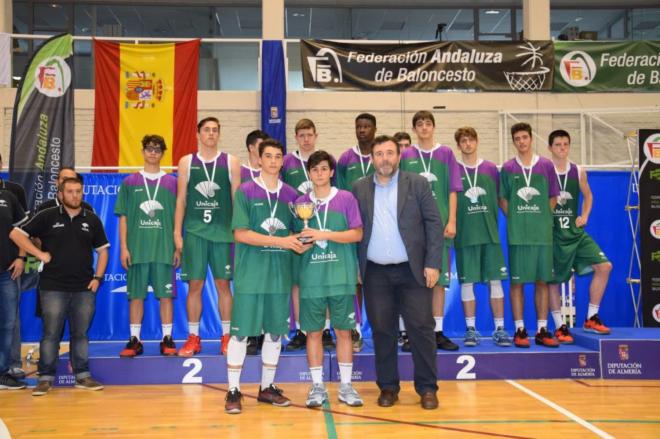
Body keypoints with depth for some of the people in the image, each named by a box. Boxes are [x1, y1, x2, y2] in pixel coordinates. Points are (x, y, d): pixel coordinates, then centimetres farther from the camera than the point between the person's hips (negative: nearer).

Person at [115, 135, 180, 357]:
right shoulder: (130, 182, 7)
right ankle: (134, 340, 14)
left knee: (165, 294, 2)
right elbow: (123, 217, 6)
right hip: (137, 249, 1)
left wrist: (178, 247, 2)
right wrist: (124, 247, -1)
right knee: (135, 294, 5)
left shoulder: (171, 182, 7)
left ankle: (167, 339, 11)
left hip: (164, 249, 0)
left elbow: (177, 218, 7)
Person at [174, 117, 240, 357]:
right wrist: (177, 233, 1)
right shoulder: (186, 162, 8)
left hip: (223, 231, 0)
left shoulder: (230, 162, 6)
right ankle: (193, 337, 12)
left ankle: (226, 337, 14)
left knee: (223, 284, 4)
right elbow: (181, 199, 7)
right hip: (194, 231, 1)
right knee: (194, 284, 2)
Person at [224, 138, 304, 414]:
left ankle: (267, 387, 24)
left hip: (280, 273, 4)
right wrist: (281, 241, -16)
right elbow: (241, 234, -10)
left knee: (275, 331, 10)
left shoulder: (291, 194, 8)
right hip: (250, 273, -4)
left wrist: (301, 243, -8)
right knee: (241, 332, -1)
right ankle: (234, 390, 12)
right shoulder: (245, 191, -3)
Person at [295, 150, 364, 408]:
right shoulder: (301, 203, 9)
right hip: (311, 278, 2)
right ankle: (317, 386, 16)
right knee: (313, 331, 5)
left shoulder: (346, 198, 3)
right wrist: (303, 241, -10)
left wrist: (324, 234, -12)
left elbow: (357, 234, -4)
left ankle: (345, 386, 16)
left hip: (341, 277, -1)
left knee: (343, 331, 4)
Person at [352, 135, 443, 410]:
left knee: (421, 328, 0)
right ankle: (387, 387, 19)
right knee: (382, 331, 7)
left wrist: (433, 264, -8)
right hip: (375, 273, 2)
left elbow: (434, 224, -1)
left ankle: (427, 388, 12)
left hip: (413, 270, -1)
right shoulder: (360, 189, 7)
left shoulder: (418, 184, 2)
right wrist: (355, 267, 1)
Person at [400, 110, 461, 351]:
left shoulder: (446, 153, 7)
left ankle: (438, 332, 13)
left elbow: (452, 190, 4)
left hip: (439, 225, 1)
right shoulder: (406, 156, 7)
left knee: (439, 278, 4)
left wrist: (451, 221, -4)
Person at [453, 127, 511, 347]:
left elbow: (498, 198, 15)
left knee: (495, 280, 2)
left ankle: (500, 329, 9)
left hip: (490, 233, 2)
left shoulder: (491, 168, 9)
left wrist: (492, 222, 9)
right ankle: (471, 329, 10)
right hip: (465, 235, -1)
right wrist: (454, 225, -1)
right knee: (467, 282, 1)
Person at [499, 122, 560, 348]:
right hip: (517, 234, -1)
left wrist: (542, 218, 2)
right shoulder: (508, 168, 5)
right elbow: (503, 200, 10)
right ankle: (520, 330, 8)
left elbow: (553, 198, 11)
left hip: (543, 232, 1)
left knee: (542, 281, 4)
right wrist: (515, 220, 0)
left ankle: (542, 330, 12)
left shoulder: (546, 165, 6)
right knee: (517, 281, 0)